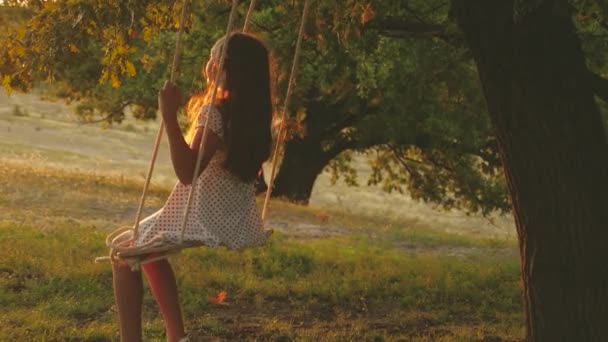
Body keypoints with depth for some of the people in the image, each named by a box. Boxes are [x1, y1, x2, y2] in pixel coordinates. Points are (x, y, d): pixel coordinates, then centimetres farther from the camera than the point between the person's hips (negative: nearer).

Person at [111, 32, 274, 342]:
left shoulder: (215, 112, -20)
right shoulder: (252, 112, 4)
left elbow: (187, 173, -28)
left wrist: (169, 117, -29)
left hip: (206, 223, -8)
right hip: (239, 224, 8)